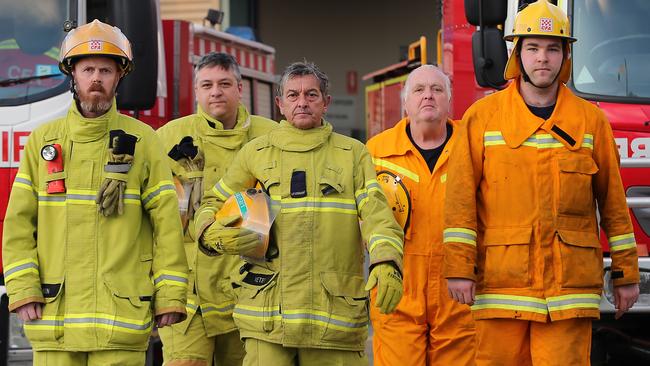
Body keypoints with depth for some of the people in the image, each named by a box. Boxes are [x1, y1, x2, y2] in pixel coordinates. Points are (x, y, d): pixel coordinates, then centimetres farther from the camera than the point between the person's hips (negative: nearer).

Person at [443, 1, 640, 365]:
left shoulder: (592, 120, 8)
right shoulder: (482, 117, 5)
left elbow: (614, 202, 10)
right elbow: (461, 198, 1)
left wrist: (626, 274, 9)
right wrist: (459, 267, -6)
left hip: (570, 281, 0)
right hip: (502, 280, 0)